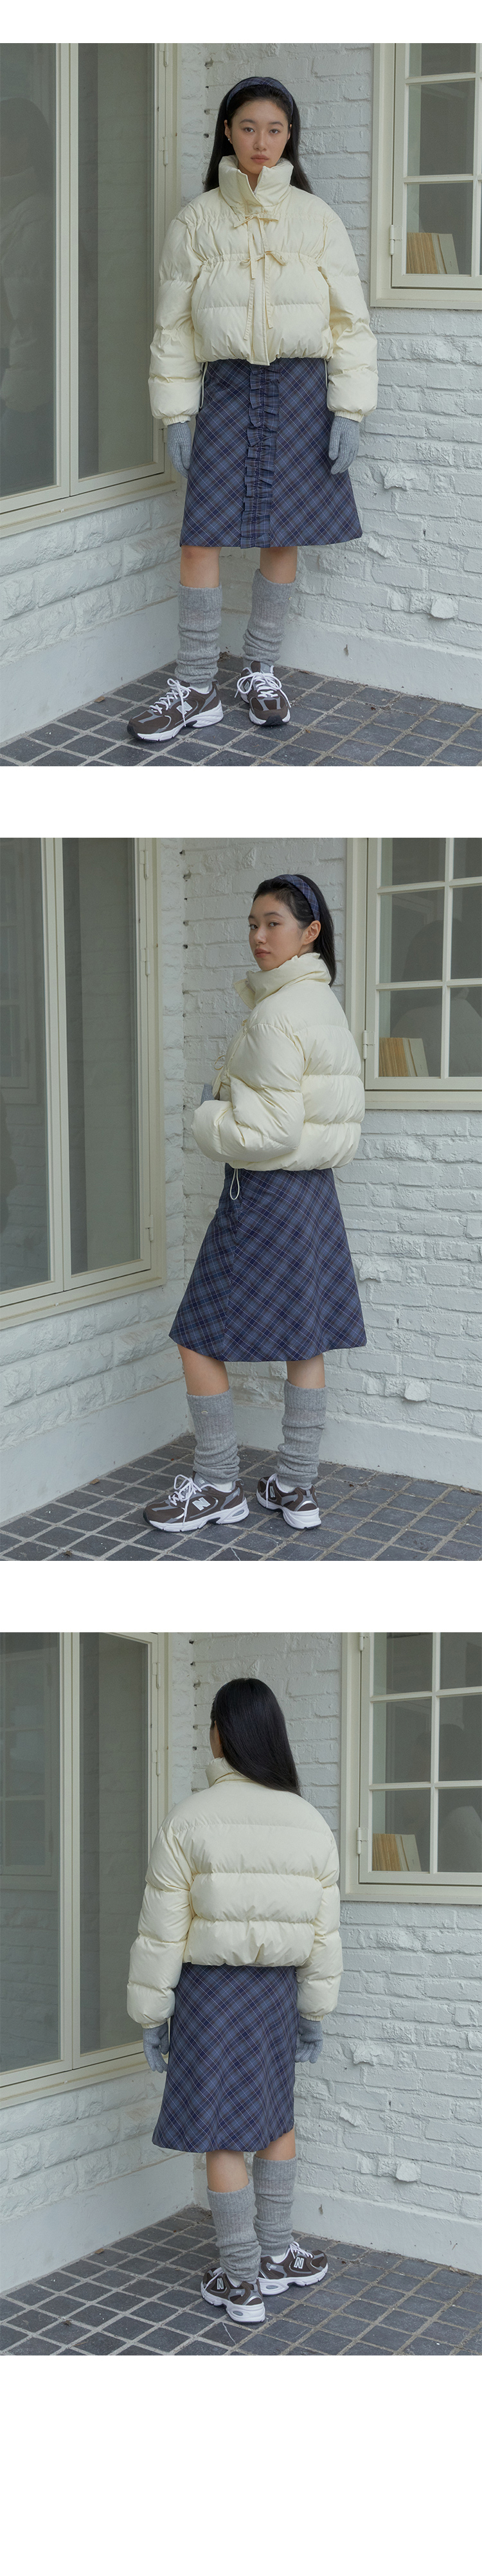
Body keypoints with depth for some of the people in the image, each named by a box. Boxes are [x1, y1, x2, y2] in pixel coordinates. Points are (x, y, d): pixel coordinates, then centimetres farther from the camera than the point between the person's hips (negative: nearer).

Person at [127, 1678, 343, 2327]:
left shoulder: (190, 1821, -12)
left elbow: (163, 1931, -9)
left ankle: (242, 2281, 7)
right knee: (276, 2117, 20)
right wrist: (315, 2012, 13)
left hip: (210, 1988, -4)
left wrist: (152, 2014, -1)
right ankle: (276, 2254, 28)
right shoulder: (310, 1824, 0)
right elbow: (323, 1931, 3)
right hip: (279, 1989, 4)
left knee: (223, 2133, 2)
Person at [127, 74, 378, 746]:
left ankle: (261, 671, 19)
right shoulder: (197, 222, 3)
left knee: (281, 536, 3)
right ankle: (196, 688, 1)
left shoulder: (316, 219, 2)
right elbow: (174, 324, 6)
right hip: (226, 386, 0)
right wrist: (175, 415, 1)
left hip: (300, 389, 0)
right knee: (200, 538, -7)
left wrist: (349, 411, -4)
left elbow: (349, 320, 3)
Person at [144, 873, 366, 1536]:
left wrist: (208, 1121, -7)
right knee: (305, 1343, 12)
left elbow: (270, 1132, -23)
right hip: (316, 1189, 10)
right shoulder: (326, 1004, 11)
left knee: (200, 1340, 0)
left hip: (264, 1192, -10)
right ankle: (297, 1488, 17)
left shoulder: (277, 1015, -20)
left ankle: (219, 1486, 6)